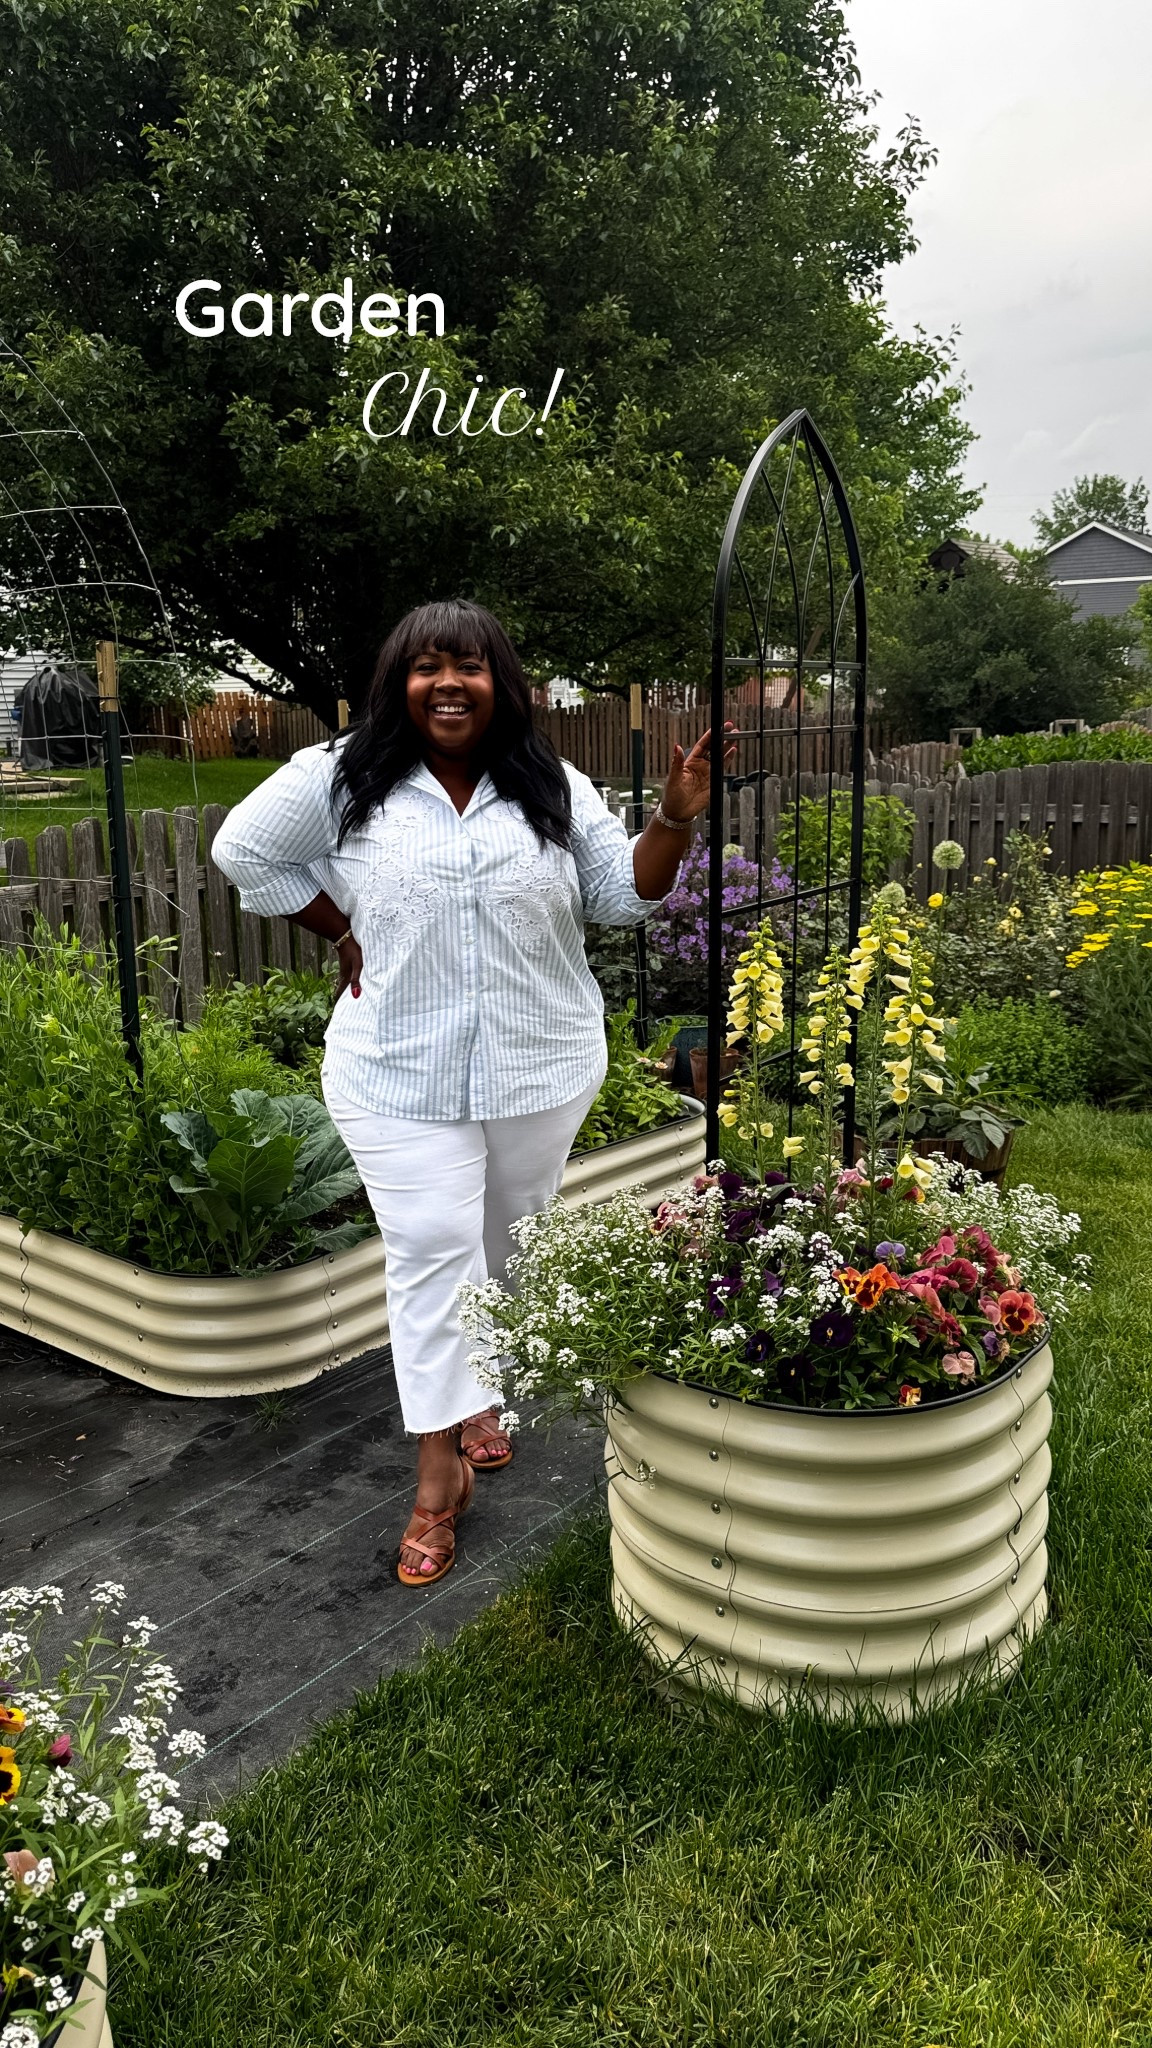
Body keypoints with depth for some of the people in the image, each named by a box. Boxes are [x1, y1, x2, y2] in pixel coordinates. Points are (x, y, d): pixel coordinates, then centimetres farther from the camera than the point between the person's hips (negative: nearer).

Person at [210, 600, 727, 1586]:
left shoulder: (555, 789, 3)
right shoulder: (341, 780, -3)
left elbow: (625, 893, 4)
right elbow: (245, 850, 7)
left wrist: (675, 818, -12)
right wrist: (341, 931, 2)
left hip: (542, 1069, 3)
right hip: (400, 1074, -2)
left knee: (507, 1246, 16)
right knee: (431, 1254, -5)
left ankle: (481, 1391, 41)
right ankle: (439, 1476, 5)